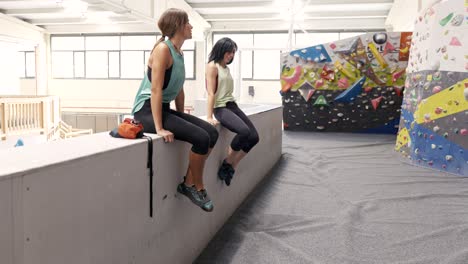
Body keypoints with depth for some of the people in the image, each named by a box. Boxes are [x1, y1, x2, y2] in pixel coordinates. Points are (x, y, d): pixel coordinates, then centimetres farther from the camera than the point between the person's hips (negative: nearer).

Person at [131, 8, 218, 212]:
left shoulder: (179, 52, 12)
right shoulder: (163, 49, -15)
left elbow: (179, 90, 16)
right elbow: (156, 90, -22)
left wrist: (181, 118, 17)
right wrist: (159, 128, -26)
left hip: (164, 108, 9)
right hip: (147, 110, -9)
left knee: (212, 132, -4)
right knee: (201, 138, -21)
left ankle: (189, 182, 5)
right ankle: (195, 186, 0)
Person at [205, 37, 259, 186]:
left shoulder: (226, 68, 20)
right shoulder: (212, 66, -5)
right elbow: (211, 93, -13)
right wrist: (209, 117, -18)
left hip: (232, 106, 9)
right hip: (221, 108, -9)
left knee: (254, 137, -3)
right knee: (244, 131, -30)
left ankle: (231, 167, 7)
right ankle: (227, 163, -9)